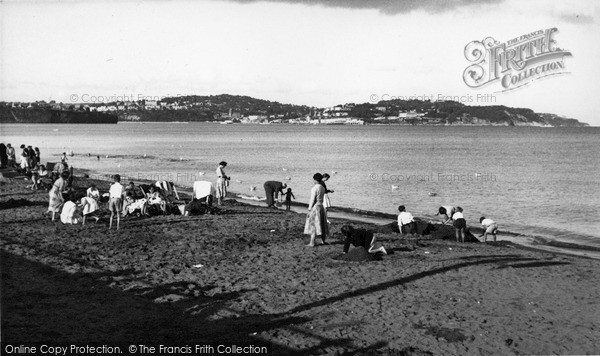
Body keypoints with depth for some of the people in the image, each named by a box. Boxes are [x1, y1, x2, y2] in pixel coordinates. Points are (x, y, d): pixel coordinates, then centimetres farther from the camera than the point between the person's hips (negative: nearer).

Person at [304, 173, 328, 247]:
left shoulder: (314, 188, -17)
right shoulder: (322, 188, 8)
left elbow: (312, 199, -17)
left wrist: (309, 210, -13)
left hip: (315, 207, -8)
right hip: (321, 206, 8)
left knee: (313, 225, -3)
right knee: (321, 225, 16)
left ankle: (312, 243, -2)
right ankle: (323, 241, 23)